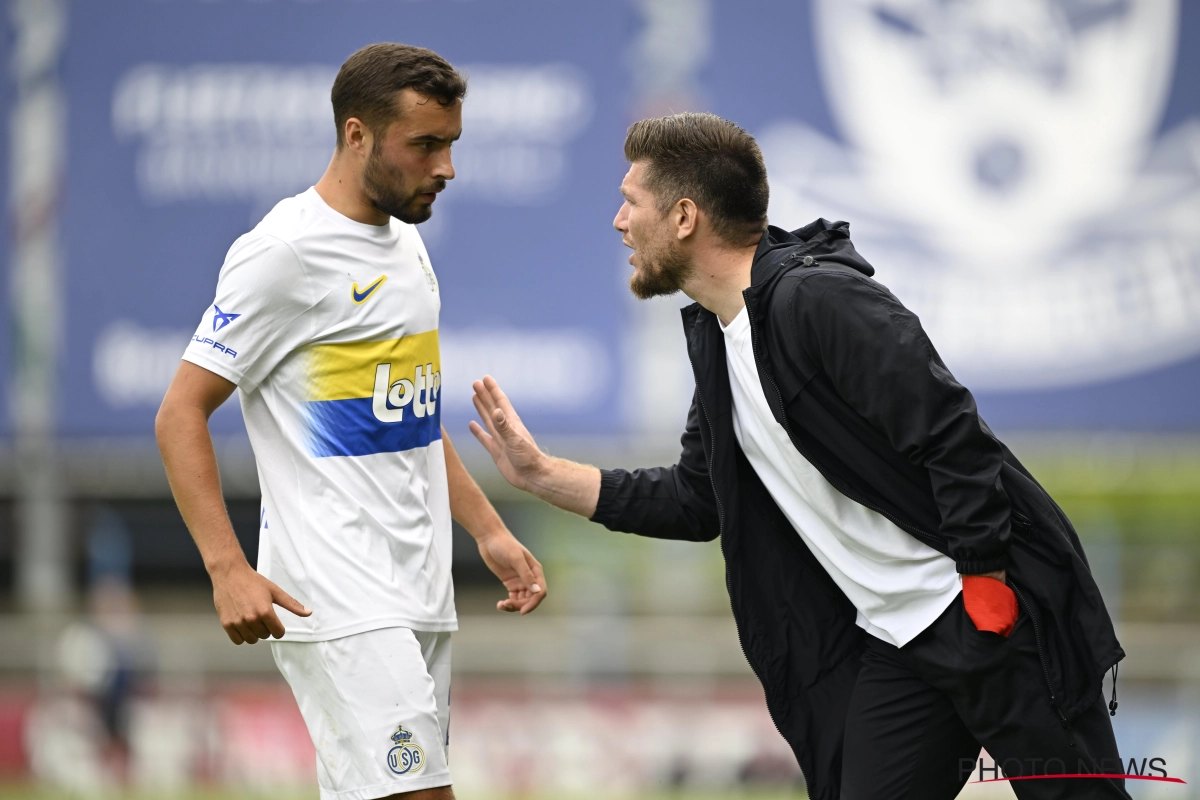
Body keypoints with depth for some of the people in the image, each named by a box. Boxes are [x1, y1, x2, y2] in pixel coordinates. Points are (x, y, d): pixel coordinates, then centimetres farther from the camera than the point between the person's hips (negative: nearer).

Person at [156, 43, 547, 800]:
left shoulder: (405, 241, 16)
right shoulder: (285, 253, -11)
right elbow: (181, 414, -12)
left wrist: (489, 531, 20)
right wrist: (228, 570, -21)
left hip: (420, 592, 9)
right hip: (339, 600, -9)